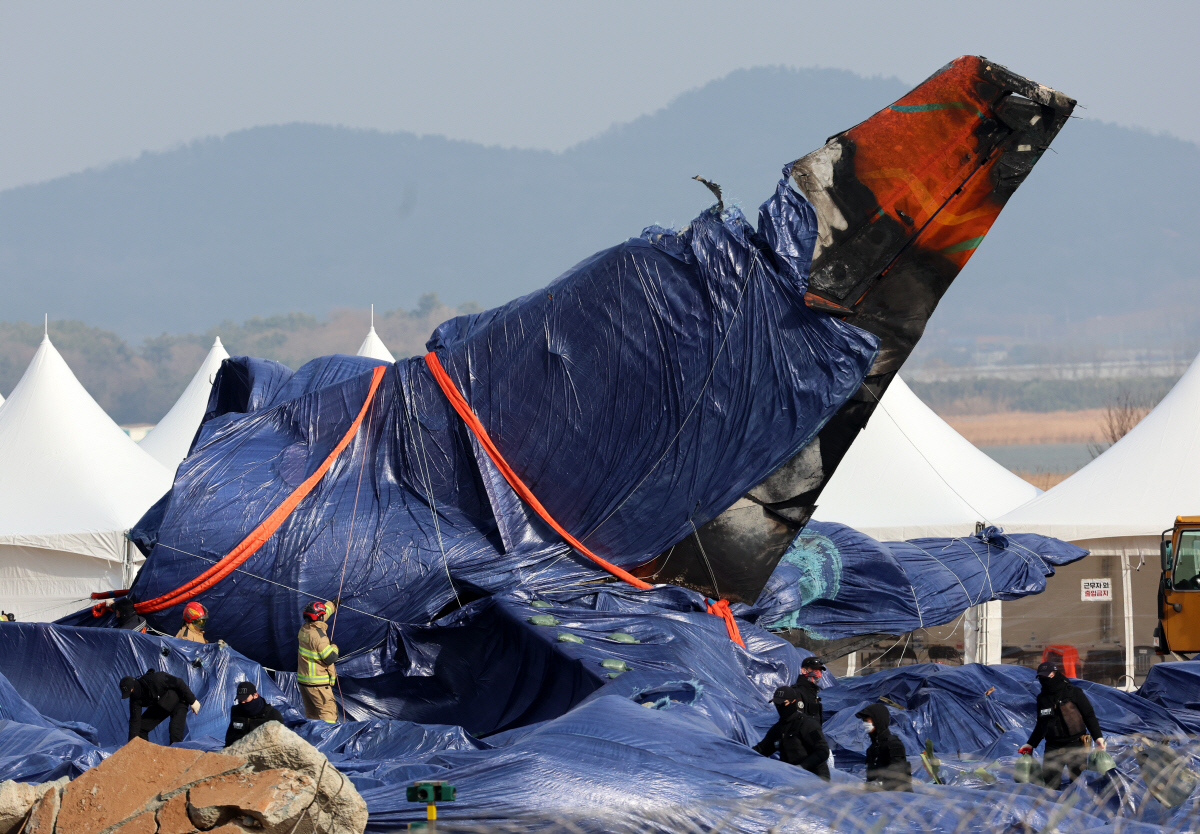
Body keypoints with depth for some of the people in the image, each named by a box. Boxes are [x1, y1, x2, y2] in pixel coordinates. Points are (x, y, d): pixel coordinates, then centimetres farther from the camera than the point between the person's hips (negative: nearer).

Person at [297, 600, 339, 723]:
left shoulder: (304, 629, 4)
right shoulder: (319, 636, -22)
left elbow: (318, 616, 25)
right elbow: (331, 658, -20)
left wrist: (332, 604, 39)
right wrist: (334, 647, 1)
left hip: (303, 680, 9)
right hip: (317, 683, -9)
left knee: (311, 713, 15)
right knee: (328, 712, -8)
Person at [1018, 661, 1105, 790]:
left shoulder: (1074, 693, -1)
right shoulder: (1042, 698, 13)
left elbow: (1089, 716, 0)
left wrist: (1098, 737, -9)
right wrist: (1031, 744, 23)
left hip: (1075, 745, -4)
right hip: (1053, 748, 4)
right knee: (1050, 784, -1)